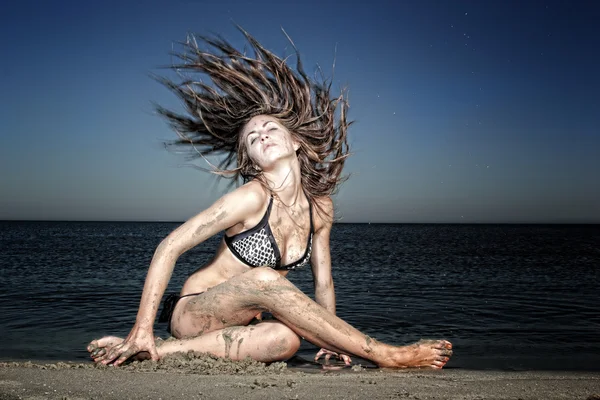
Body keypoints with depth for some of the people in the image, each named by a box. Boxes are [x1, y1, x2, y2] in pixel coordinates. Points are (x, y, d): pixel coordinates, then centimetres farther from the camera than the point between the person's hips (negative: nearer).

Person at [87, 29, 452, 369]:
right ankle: (388, 355, -29)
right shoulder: (253, 197, -19)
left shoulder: (320, 206, -2)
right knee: (262, 279, -36)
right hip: (191, 312, -4)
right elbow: (169, 248, -18)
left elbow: (323, 281, 8)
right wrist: (143, 329, -20)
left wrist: (332, 340, 3)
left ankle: (167, 350, -16)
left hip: (240, 321, 5)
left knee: (285, 340, -33)